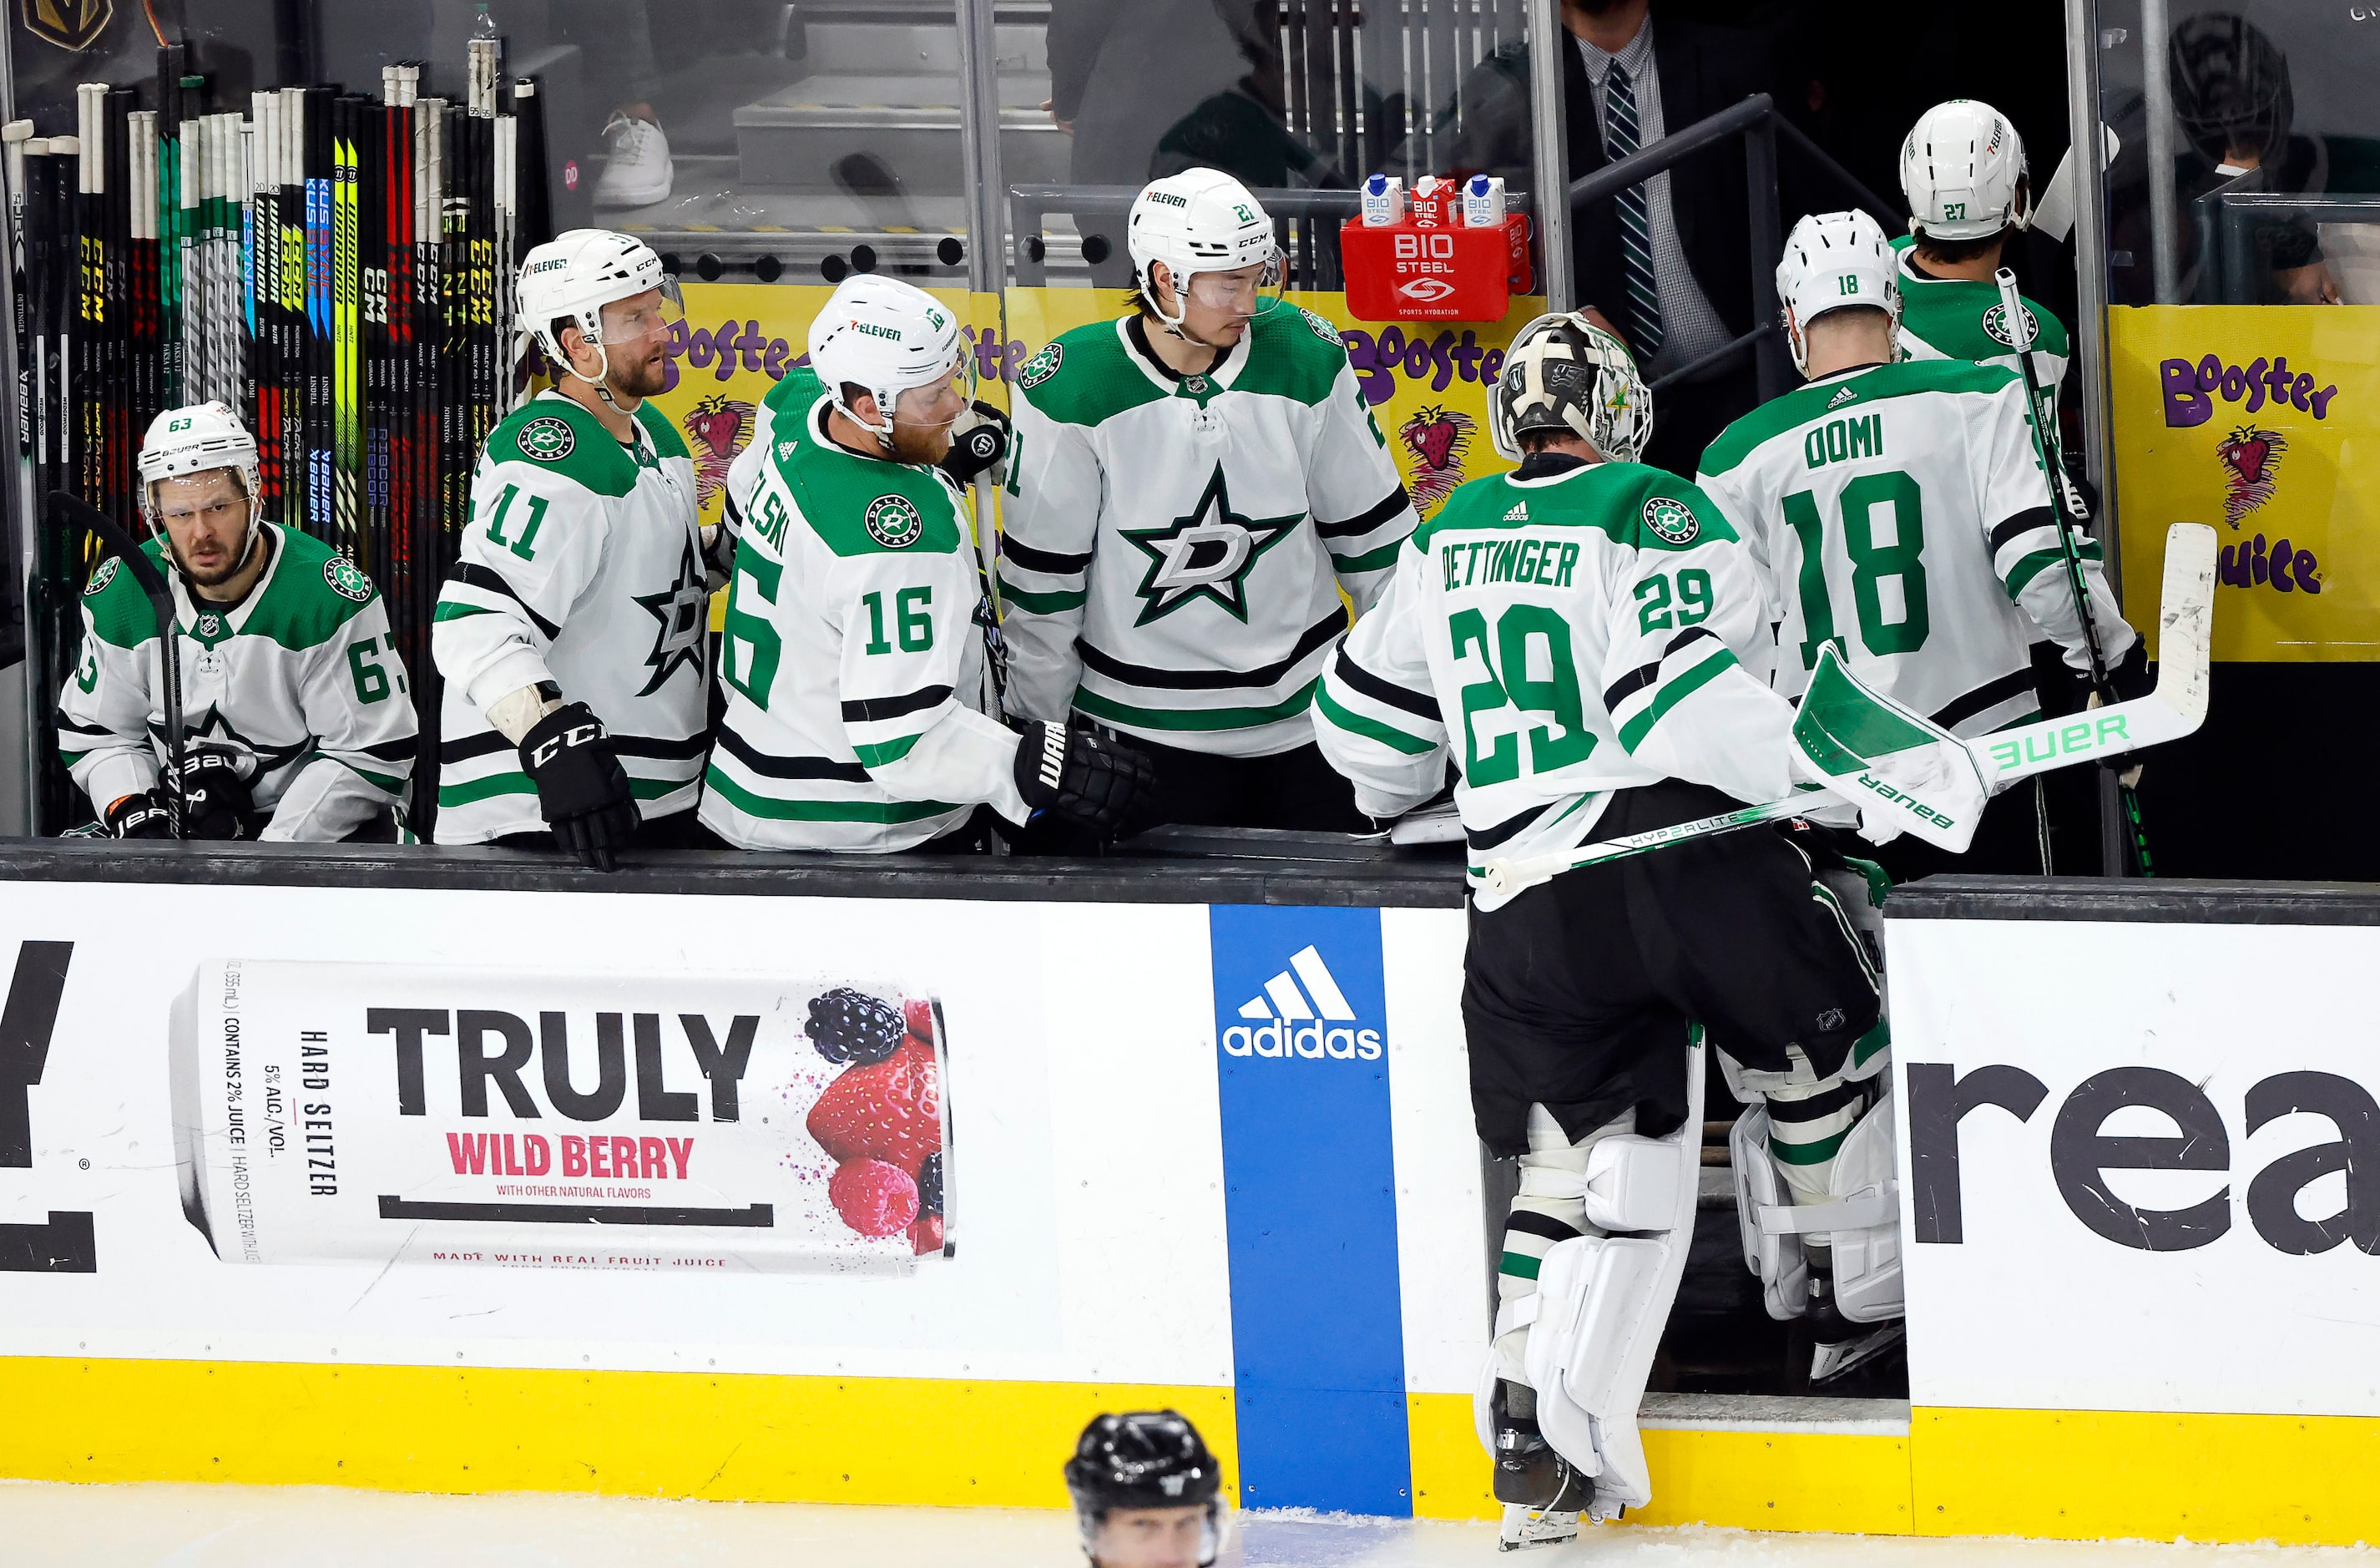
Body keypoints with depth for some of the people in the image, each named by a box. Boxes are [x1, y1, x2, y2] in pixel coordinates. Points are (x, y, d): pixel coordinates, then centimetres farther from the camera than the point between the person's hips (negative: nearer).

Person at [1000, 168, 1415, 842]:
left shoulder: (1306, 360, -4)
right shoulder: (1069, 390, -13)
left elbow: (1371, 530, 6)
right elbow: (1043, 578, -6)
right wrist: (1042, 733, -1)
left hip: (1305, 724, 3)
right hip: (1141, 731, -3)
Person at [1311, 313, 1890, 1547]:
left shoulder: (1450, 539, 16)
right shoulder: (1653, 517, -3)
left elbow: (1371, 710, 27)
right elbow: (1676, 695, -17)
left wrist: (1391, 799, 48)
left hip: (1526, 908, 5)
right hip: (1680, 846, -5)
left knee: (1582, 1154, 11)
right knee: (1829, 1037, 16)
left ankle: (1528, 1424, -1)